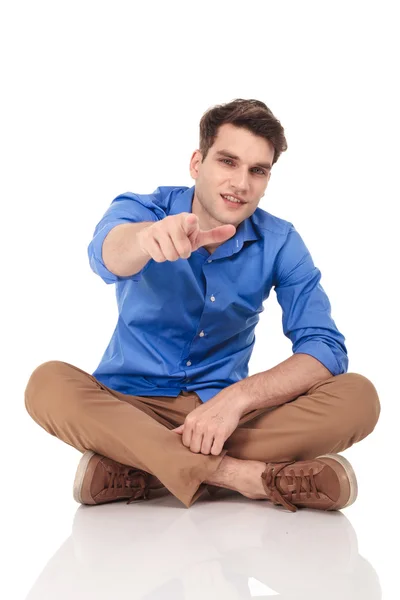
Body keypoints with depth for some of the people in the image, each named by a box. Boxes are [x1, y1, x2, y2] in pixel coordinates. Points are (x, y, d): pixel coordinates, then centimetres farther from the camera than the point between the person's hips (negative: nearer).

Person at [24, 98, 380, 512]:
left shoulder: (280, 243, -5)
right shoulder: (139, 211, -8)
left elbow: (326, 348, -12)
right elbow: (108, 255, -33)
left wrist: (237, 397, -28)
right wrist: (147, 237, -59)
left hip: (224, 410, 2)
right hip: (129, 406, -1)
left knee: (358, 398, -22)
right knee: (48, 384, -31)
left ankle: (137, 470, -26)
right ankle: (240, 474, -33)